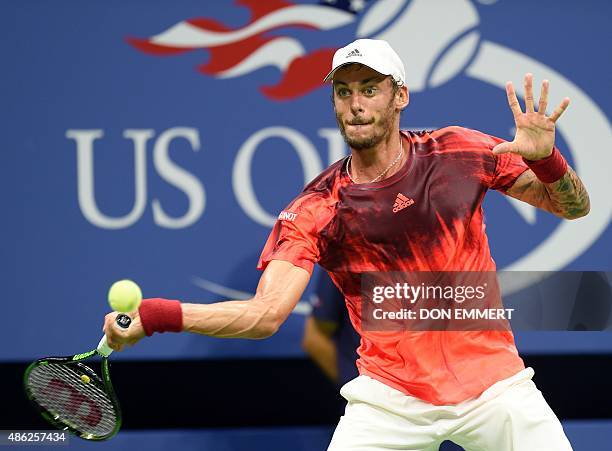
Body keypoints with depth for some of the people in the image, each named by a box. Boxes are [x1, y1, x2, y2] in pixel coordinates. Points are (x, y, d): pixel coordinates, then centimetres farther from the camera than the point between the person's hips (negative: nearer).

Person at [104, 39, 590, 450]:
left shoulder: (458, 152, -4)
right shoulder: (314, 211, -7)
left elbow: (573, 207, 2)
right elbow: (266, 313, -17)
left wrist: (546, 159, -21)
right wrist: (157, 315, -29)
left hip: (493, 385, 1)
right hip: (390, 398, -1)